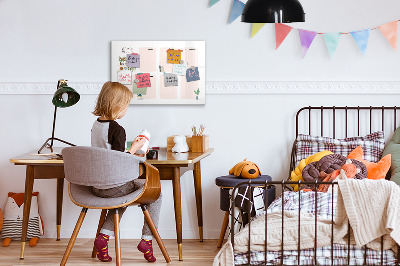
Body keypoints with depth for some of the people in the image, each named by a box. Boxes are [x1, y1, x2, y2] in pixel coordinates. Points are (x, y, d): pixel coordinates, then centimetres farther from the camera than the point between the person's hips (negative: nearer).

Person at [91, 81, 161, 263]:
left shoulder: (96, 125, 6)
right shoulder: (117, 130, -20)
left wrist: (130, 153, 18)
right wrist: (134, 148, -9)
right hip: (114, 187, -8)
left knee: (123, 197, 36)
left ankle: (104, 236, 18)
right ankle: (146, 239, 9)